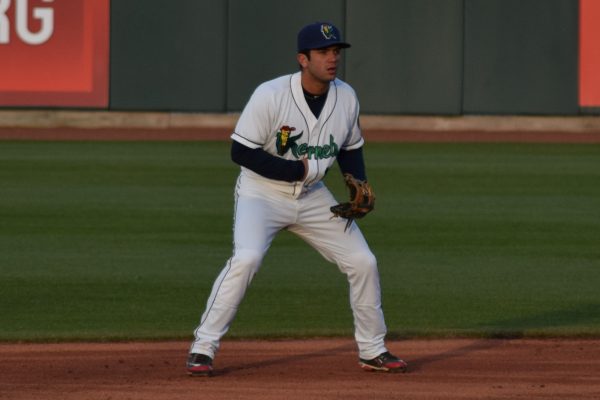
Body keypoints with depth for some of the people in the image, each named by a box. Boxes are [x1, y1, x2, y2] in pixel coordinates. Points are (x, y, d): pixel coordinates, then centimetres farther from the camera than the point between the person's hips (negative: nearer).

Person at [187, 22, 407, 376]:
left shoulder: (347, 97, -4)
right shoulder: (270, 96, -22)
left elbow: (351, 149, 11)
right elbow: (241, 152, -19)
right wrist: (297, 170, -24)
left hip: (313, 197, 6)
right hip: (262, 192, -5)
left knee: (364, 263, 0)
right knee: (246, 258, -28)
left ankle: (373, 351, 18)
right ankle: (203, 349, -19)